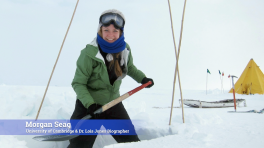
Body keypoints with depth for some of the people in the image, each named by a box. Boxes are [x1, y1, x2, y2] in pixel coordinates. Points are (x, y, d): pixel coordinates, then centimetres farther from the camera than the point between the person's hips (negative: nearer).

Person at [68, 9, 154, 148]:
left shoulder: (125, 49, -4)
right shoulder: (90, 53, -21)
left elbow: (129, 67, 18)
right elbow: (78, 83, -16)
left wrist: (142, 78, 4)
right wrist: (89, 104, -28)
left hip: (113, 103, 5)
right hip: (89, 105, -4)